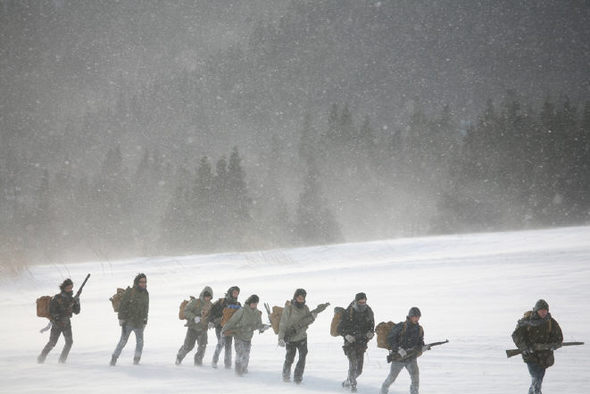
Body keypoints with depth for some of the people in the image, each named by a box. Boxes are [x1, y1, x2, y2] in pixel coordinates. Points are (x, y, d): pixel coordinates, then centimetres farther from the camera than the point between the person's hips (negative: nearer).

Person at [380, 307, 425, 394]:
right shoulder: (401, 327, -15)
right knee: (392, 377, 5)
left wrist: (422, 347, -8)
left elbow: (420, 341, 15)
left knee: (415, 374, -17)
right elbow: (390, 339, -15)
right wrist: (399, 349, -24)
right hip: (398, 357, -3)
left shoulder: (419, 329, 2)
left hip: (411, 357, 3)